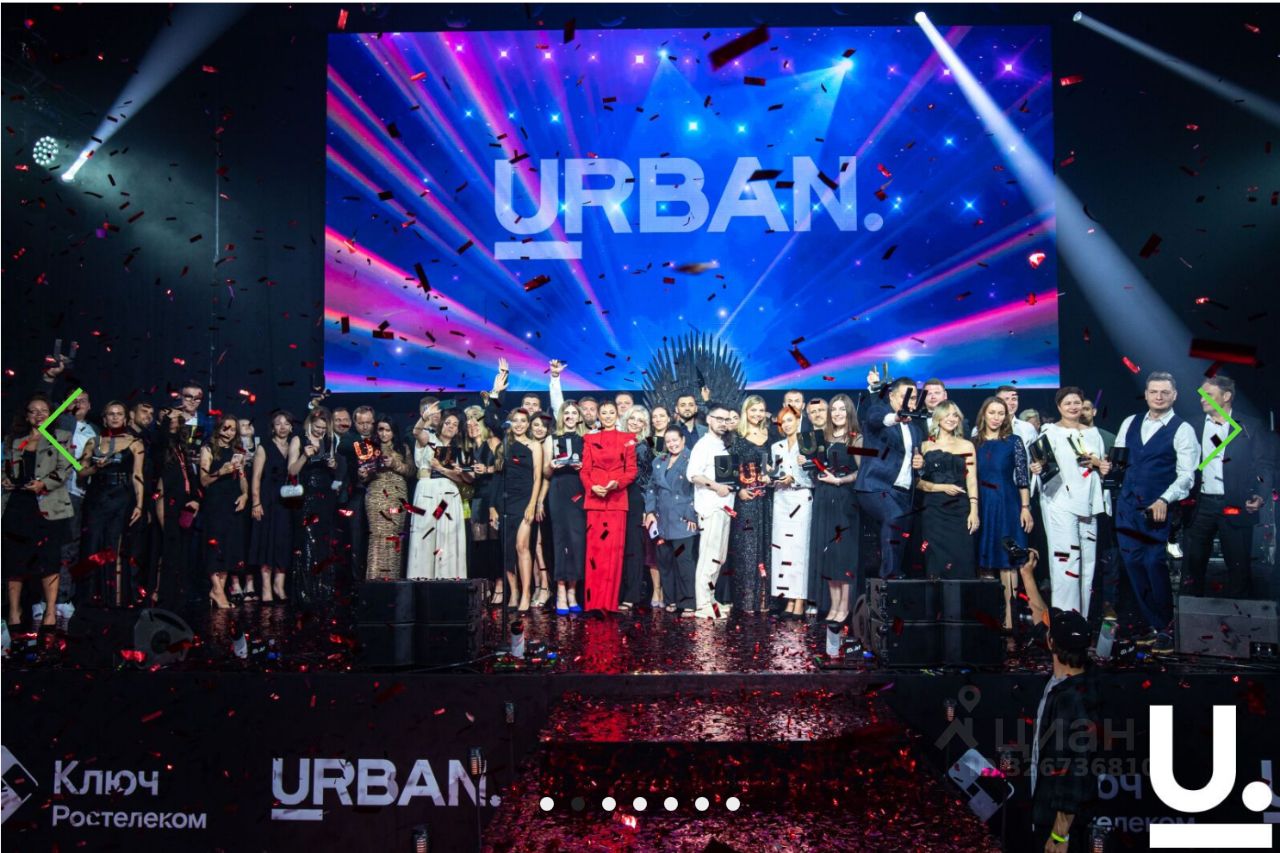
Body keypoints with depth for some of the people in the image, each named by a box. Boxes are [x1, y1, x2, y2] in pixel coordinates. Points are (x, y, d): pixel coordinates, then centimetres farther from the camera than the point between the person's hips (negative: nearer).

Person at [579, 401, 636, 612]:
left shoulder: (627, 439, 10)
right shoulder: (590, 439, 14)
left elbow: (632, 470, 5)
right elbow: (584, 470, 8)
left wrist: (617, 484, -13)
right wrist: (591, 487, -11)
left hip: (617, 498, -1)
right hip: (594, 498, 1)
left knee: (613, 548, -5)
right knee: (594, 547, -3)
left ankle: (609, 601, 0)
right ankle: (593, 602, 0)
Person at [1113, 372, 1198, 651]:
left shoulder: (1182, 430, -3)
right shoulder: (1130, 423, 13)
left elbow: (1186, 475, -9)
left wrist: (1164, 500, -20)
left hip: (1159, 509, -5)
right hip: (1128, 506, 5)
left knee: (1155, 566, -9)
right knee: (1133, 565, 5)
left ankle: (1167, 629, 6)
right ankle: (1152, 624, 17)